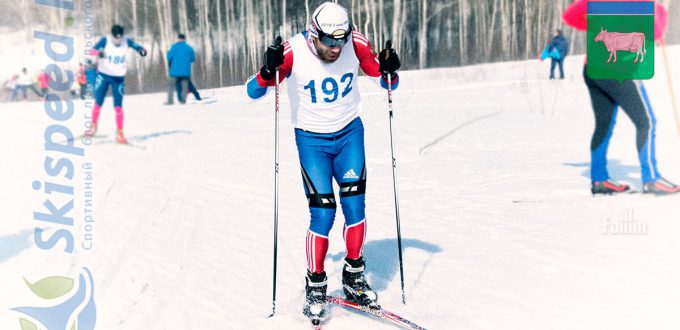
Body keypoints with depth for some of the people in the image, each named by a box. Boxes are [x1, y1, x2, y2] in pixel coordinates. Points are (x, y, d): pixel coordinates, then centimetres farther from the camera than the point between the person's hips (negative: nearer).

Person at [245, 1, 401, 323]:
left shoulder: (357, 44, -14)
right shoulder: (293, 52, -20)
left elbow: (386, 82, -1)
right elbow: (253, 92, -15)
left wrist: (389, 71, -23)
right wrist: (269, 70, -35)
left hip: (349, 132, 2)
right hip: (312, 139, -2)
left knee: (354, 205, -5)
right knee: (323, 213, -10)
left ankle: (354, 278, 14)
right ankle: (315, 287, 8)